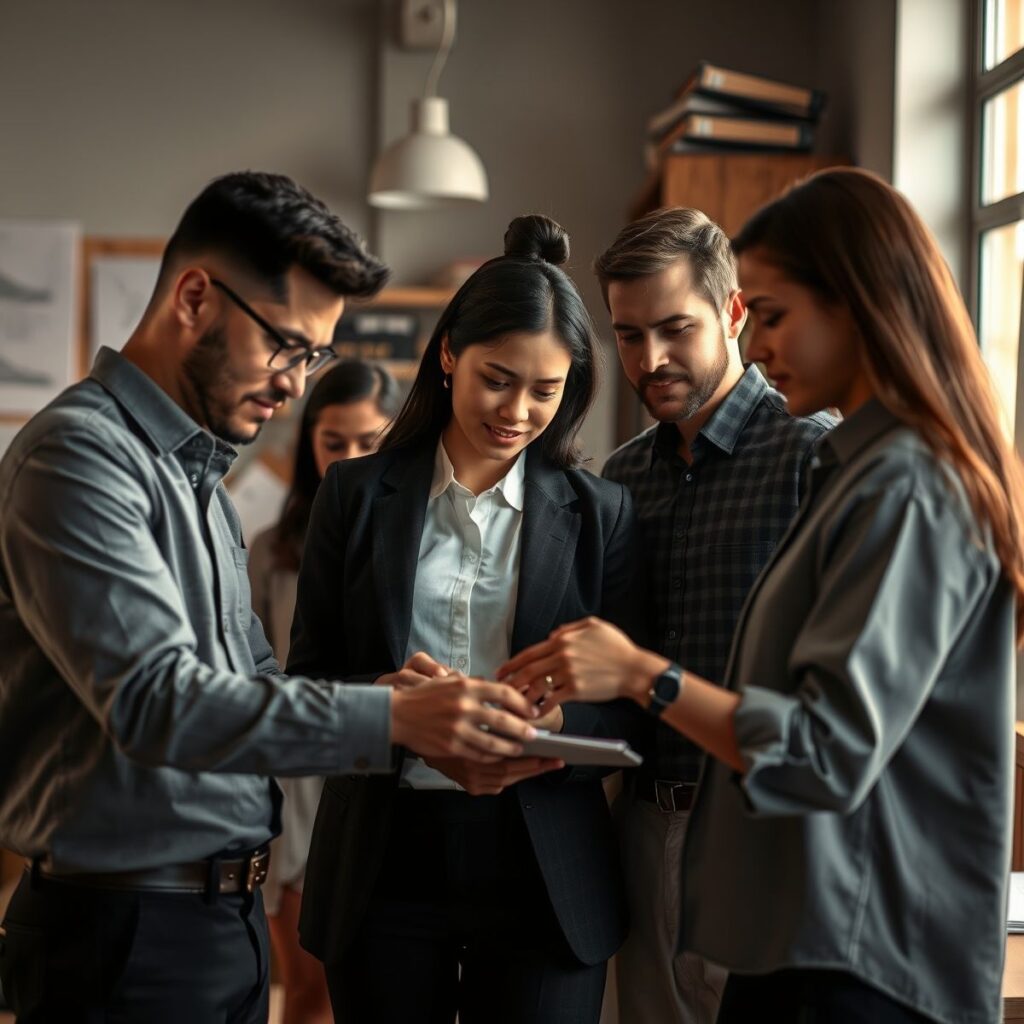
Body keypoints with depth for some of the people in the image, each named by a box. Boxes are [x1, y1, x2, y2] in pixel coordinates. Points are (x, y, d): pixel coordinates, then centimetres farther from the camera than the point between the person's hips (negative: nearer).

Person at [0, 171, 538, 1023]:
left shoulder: (199, 473, 15)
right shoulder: (80, 456, -15)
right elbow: (154, 698, -24)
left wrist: (414, 713, -1)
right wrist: (391, 719, -27)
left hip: (230, 914, 9)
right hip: (128, 929, -9)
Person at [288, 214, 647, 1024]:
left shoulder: (601, 513, 5)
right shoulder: (357, 495, 5)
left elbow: (626, 703, 3)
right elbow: (309, 677, 2)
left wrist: (554, 728, -19)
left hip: (546, 872, 0)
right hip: (384, 865, 0)